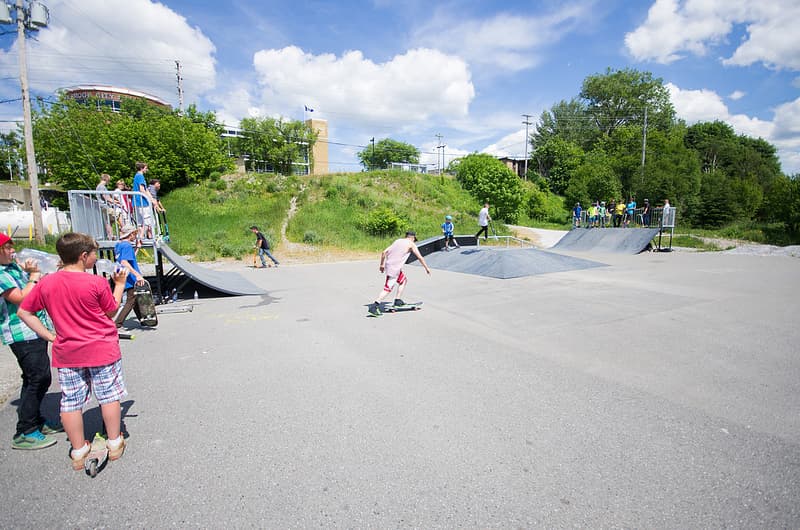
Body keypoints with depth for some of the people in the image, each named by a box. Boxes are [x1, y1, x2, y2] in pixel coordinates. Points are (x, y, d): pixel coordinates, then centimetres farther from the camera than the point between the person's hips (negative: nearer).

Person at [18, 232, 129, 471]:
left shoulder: (46, 283, -3)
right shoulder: (96, 282, -16)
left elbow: (24, 312, 4)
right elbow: (112, 311, -2)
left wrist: (49, 335, 6)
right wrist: (120, 284, 7)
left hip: (66, 353, 4)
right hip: (102, 350, -4)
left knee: (70, 402, 13)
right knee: (109, 396, 11)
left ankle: (78, 452, 24)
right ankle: (115, 444, 23)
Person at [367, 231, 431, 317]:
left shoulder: (398, 241, 19)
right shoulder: (411, 244, 3)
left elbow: (384, 252, 15)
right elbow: (420, 257, 3)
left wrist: (382, 265, 22)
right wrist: (427, 268, 14)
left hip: (388, 265, 8)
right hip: (395, 269, -8)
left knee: (404, 280, 25)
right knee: (388, 289, -7)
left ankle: (398, 301, 23)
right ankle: (373, 307, -13)